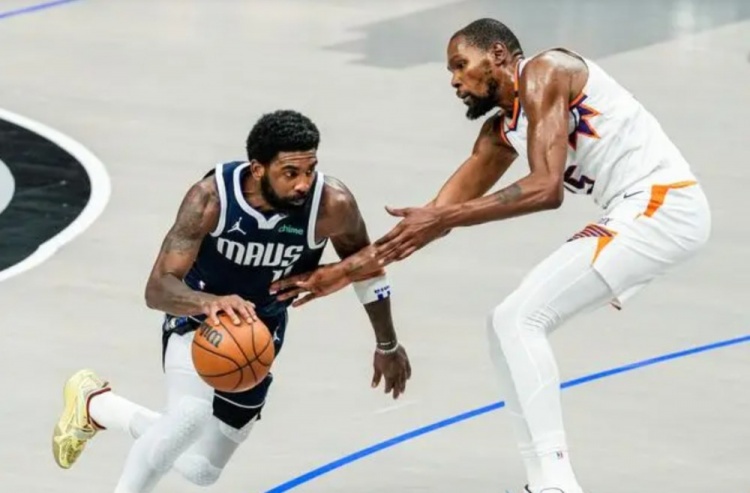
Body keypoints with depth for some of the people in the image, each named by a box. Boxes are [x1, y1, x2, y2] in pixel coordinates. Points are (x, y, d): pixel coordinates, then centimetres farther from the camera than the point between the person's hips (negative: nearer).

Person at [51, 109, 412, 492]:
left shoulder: (332, 205, -27)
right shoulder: (211, 198, -30)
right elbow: (157, 288, -33)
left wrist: (388, 346, 6)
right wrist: (209, 302, -55)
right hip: (197, 317, -4)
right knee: (191, 416, -35)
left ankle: (95, 406, 36)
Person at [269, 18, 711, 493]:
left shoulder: (544, 72, -9)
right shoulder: (501, 133, 18)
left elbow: (546, 188, -20)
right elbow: (439, 213, 20)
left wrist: (444, 220, -18)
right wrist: (345, 271, 18)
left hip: (662, 206, -10)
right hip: (639, 213, 10)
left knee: (519, 319, -14)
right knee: (513, 322, 13)